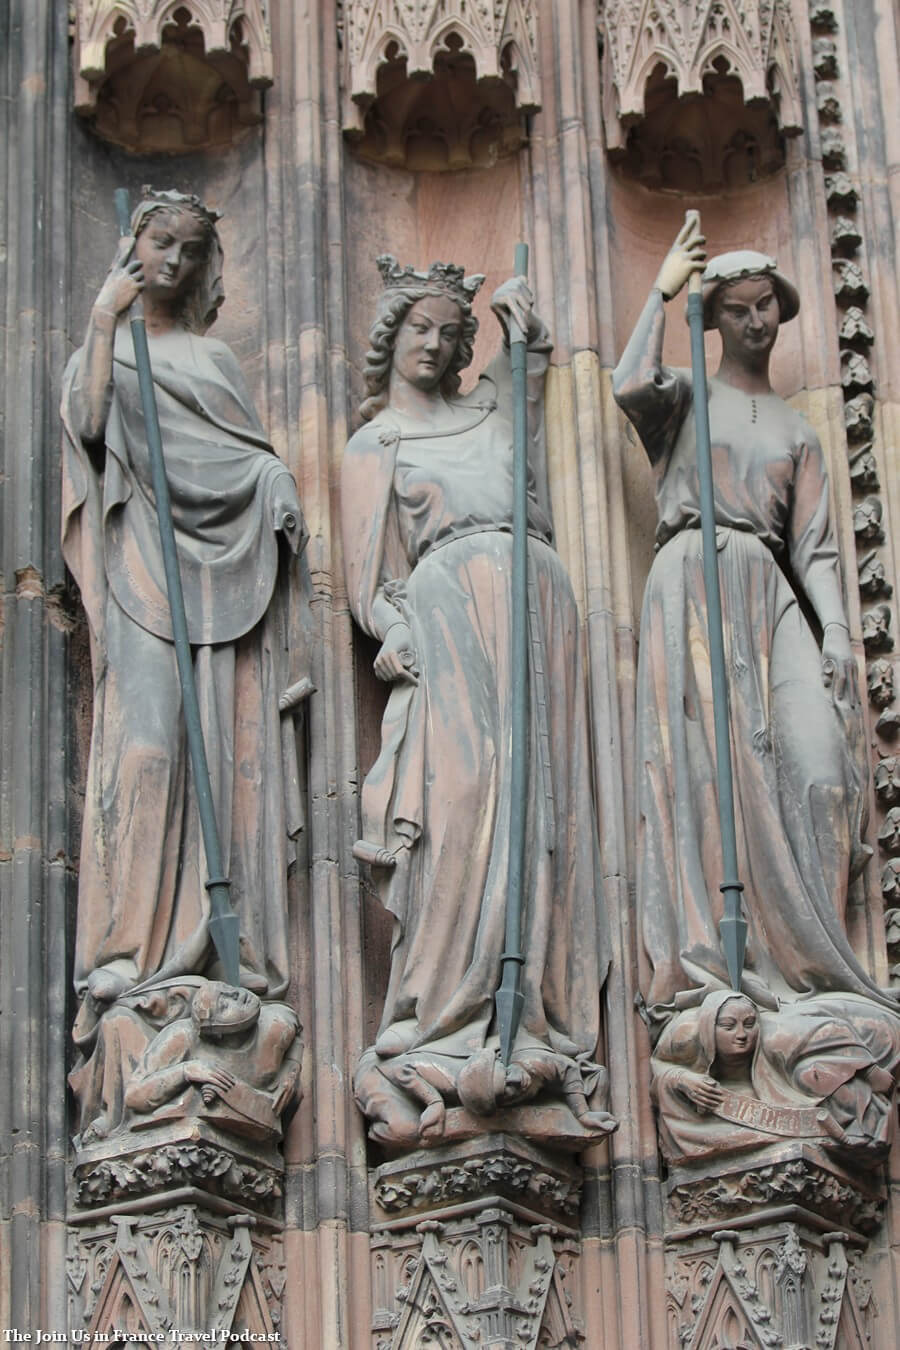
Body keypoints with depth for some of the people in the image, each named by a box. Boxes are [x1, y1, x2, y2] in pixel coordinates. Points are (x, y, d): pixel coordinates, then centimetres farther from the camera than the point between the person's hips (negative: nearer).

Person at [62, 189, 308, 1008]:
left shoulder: (213, 357, 23)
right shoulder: (108, 347, 15)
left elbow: (255, 461, 19)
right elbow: (89, 424, -5)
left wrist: (280, 501, -1)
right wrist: (104, 320, -3)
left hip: (223, 564, 3)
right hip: (144, 563, -3)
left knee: (231, 746, -7)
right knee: (147, 736, -18)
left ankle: (233, 949, -10)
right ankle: (127, 947, -22)